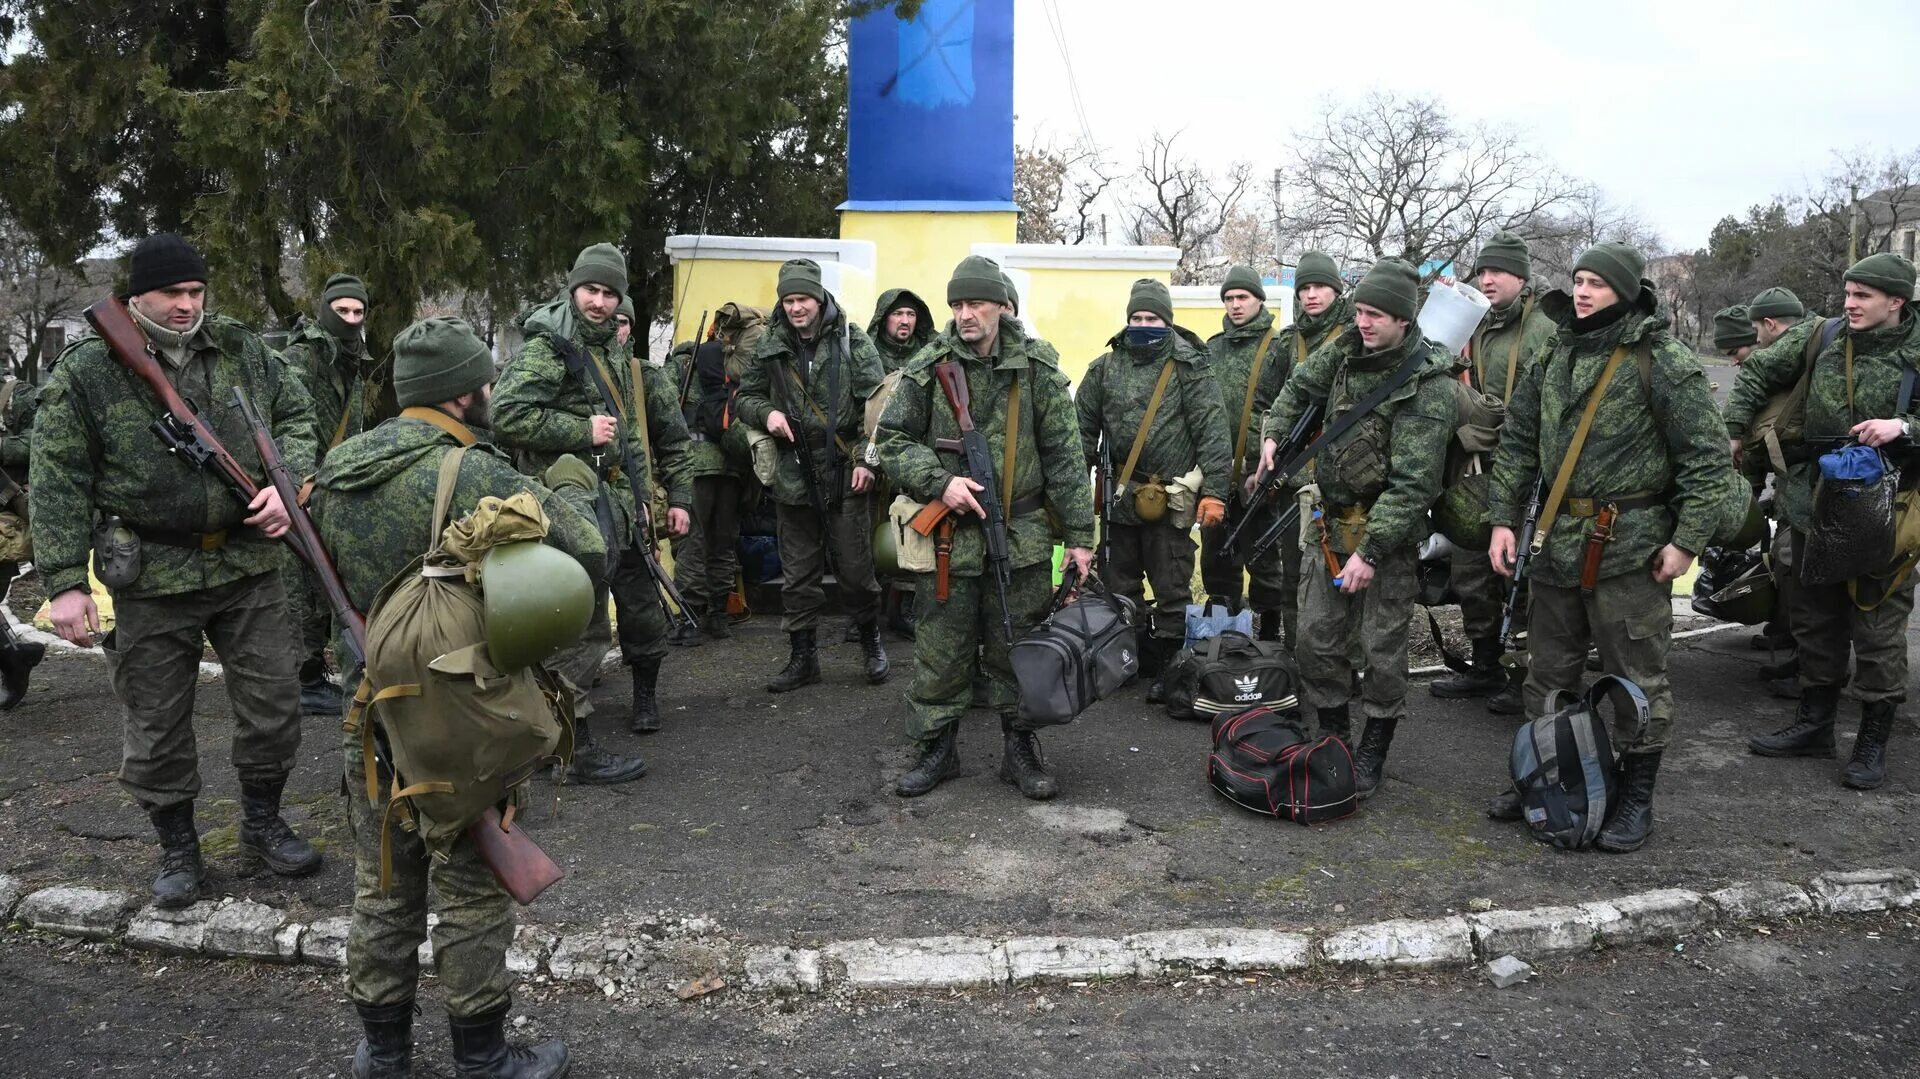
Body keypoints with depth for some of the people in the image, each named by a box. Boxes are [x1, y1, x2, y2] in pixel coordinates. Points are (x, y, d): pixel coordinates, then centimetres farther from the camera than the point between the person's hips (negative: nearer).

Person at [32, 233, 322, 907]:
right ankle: (177, 848, 27)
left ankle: (262, 824, 30)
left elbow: (295, 415, 14)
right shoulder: (86, 371, -6)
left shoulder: (242, 351, 3)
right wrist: (65, 582, -10)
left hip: (247, 561, 3)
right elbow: (58, 484, -5)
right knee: (156, 724, 8)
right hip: (150, 577, -2)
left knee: (273, 702, 9)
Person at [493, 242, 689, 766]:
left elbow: (670, 433, 23)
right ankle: (578, 750, -2)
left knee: (645, 615, 19)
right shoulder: (546, 350, -7)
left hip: (627, 511, 8)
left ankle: (645, 694, 44)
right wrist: (584, 431, -17)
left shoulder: (628, 359, 17)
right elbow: (508, 415, -21)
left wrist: (678, 496, 17)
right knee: (581, 630, -8)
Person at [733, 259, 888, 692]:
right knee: (797, 576, 10)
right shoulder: (771, 347, 6)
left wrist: (870, 460, -12)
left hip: (845, 476, -3)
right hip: (793, 476, 3)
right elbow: (746, 396, 17)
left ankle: (871, 641, 28)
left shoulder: (852, 342, -3)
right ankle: (802, 658, 21)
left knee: (855, 568, 4)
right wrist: (765, 413, -5)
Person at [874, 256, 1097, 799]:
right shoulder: (928, 368, -1)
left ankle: (1020, 751, 24)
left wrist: (1079, 535, -1)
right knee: (940, 652, 7)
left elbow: (1065, 458, 1)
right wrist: (940, 482, -13)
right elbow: (892, 439, 2)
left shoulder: (1038, 372, 0)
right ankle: (935, 749, 23)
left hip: (1022, 536, 0)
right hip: (949, 535, 0)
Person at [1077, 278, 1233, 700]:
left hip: (1170, 500, -4)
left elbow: (1213, 433, -11)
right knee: (1118, 585, 15)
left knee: (1171, 590, 5)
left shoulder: (1190, 368, -6)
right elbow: (1083, 428, 9)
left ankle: (1167, 667, 17)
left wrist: (1213, 492, -17)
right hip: (1119, 496, 4)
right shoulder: (1106, 367, 6)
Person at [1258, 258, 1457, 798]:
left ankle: (1372, 753, 18)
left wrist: (1371, 550, -24)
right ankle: (1332, 737, 25)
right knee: (1316, 638, 9)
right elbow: (1299, 387, 23)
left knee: (1382, 648, 2)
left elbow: (1413, 483, -22)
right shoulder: (1347, 350, 0)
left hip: (1390, 531, -6)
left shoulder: (1428, 386, -19)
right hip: (1332, 520, 6)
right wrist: (1274, 435, 9)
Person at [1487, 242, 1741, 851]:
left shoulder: (1665, 364, -10)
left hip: (1629, 549, -6)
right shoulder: (1554, 356, 9)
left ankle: (1636, 798, 19)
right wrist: (1504, 517, 6)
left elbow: (1707, 458, -10)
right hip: (1555, 543, 6)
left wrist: (1688, 539, -14)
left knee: (1636, 678, 6)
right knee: (1548, 673, 16)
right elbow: (1516, 442, 12)